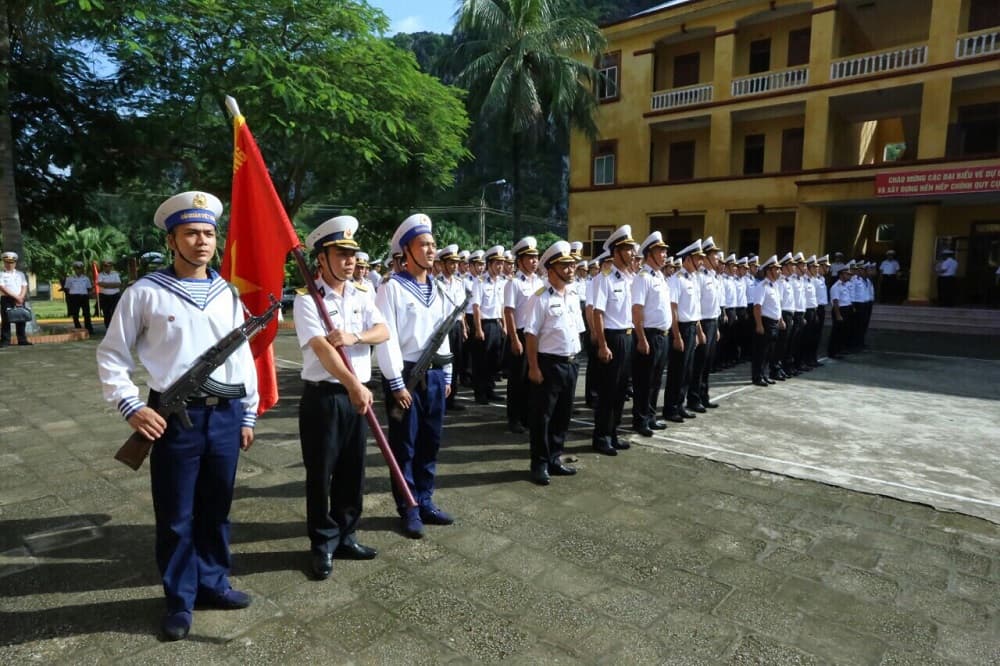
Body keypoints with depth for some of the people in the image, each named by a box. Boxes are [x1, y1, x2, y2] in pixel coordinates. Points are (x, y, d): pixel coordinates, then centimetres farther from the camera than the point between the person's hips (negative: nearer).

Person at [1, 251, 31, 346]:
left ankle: (22, 340, 9)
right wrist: (15, 297, -16)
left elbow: (24, 287, 7)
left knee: (21, 320, 3)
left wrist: (20, 297, -9)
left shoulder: (20, 274, 14)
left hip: (20, 300, 3)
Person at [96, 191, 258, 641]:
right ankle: (180, 600, 26)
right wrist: (132, 407, -11)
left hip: (225, 415, 3)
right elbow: (111, 355, 1)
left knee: (216, 509, 15)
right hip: (175, 416, -3)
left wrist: (248, 415, 10)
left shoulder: (228, 294, 7)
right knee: (176, 517, 9)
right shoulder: (145, 293, -4)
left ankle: (213, 583, 33)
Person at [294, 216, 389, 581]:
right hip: (323, 396, -5)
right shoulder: (307, 299, -10)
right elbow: (321, 348, -22)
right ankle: (323, 544, 22)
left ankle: (346, 536, 31)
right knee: (321, 473, 6)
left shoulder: (360, 294, 8)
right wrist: (353, 385, -31)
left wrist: (354, 336, -21)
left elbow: (383, 332, -1)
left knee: (353, 471, 14)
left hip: (358, 395, 6)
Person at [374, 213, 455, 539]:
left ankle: (425, 501, 29)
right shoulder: (392, 288, -10)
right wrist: (396, 383, -15)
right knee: (405, 445, 6)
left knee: (430, 441, 14)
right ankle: (409, 508, 20)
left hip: (434, 374, 6)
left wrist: (446, 375, 13)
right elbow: (386, 338, -14)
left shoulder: (437, 288, 11)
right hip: (405, 375, -6)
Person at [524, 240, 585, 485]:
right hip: (549, 364, -7)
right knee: (542, 416, 3)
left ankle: (554, 458, 28)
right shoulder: (541, 298, -12)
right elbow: (531, 335, -14)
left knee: (563, 415, 14)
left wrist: (575, 358, 13)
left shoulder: (574, 296, 11)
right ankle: (540, 464, 15)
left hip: (571, 363, 7)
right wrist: (534, 367, -17)